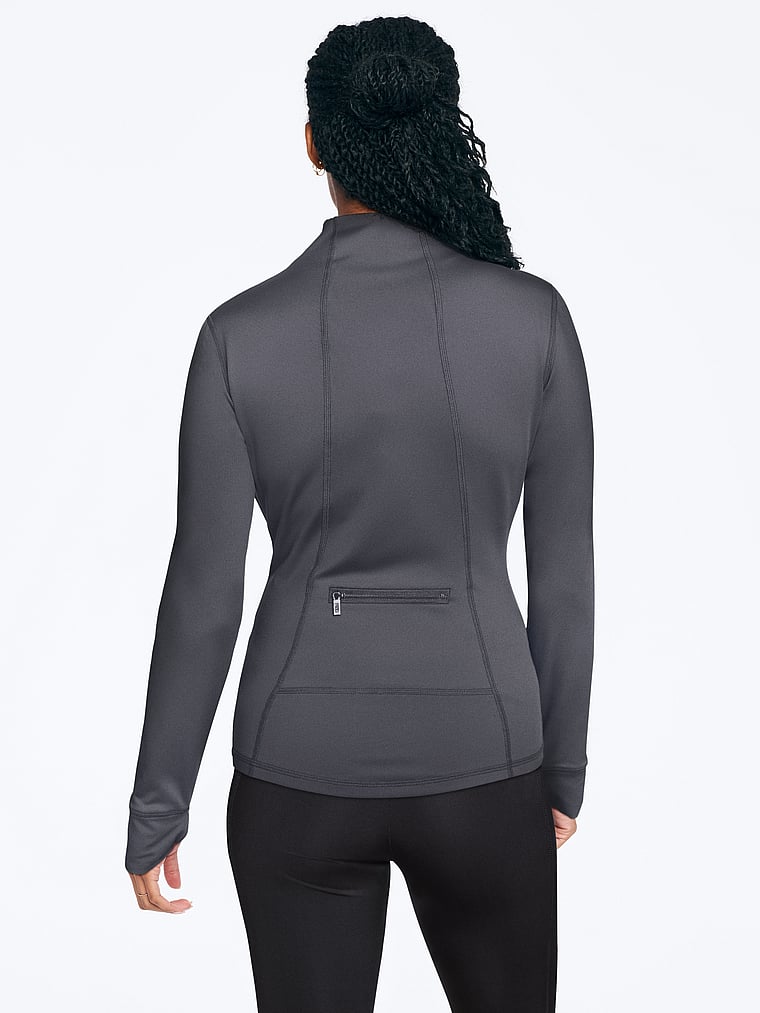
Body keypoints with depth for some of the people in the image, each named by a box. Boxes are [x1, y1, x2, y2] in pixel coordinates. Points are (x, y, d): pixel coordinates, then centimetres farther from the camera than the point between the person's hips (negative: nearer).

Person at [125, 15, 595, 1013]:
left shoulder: (243, 333, -10)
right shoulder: (531, 315, -10)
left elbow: (204, 593, -8)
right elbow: (564, 570, -4)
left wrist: (157, 806, 3)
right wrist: (564, 763, 10)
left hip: (302, 765, 1)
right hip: (478, 759, 0)